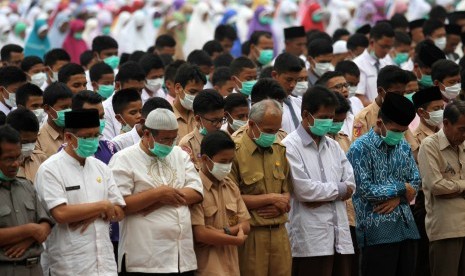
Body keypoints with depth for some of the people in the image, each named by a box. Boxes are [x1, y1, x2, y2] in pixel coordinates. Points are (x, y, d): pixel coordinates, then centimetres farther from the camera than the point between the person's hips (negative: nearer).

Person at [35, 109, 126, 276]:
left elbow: (119, 212, 11)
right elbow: (61, 214, -18)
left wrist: (94, 215, -10)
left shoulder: (100, 168, 13)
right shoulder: (50, 170, -6)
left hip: (105, 263, 6)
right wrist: (102, 206, -8)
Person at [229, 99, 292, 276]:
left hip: (279, 233, 6)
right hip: (251, 235, -6)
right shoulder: (235, 151, -9)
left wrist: (280, 206, -6)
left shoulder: (280, 150, 14)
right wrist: (270, 198, -7)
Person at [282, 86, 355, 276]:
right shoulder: (290, 146, -6)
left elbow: (350, 185, 9)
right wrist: (338, 189, 0)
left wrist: (322, 197, -9)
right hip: (310, 239, -7)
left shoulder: (332, 146, 17)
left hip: (339, 235, 7)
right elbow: (303, 189, -15)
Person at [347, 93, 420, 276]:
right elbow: (365, 190, -15)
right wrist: (401, 188, -5)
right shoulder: (361, 148, -6)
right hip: (377, 231, -6)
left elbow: (415, 182, 13)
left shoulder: (403, 146, 14)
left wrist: (397, 198, -8)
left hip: (406, 227, 6)